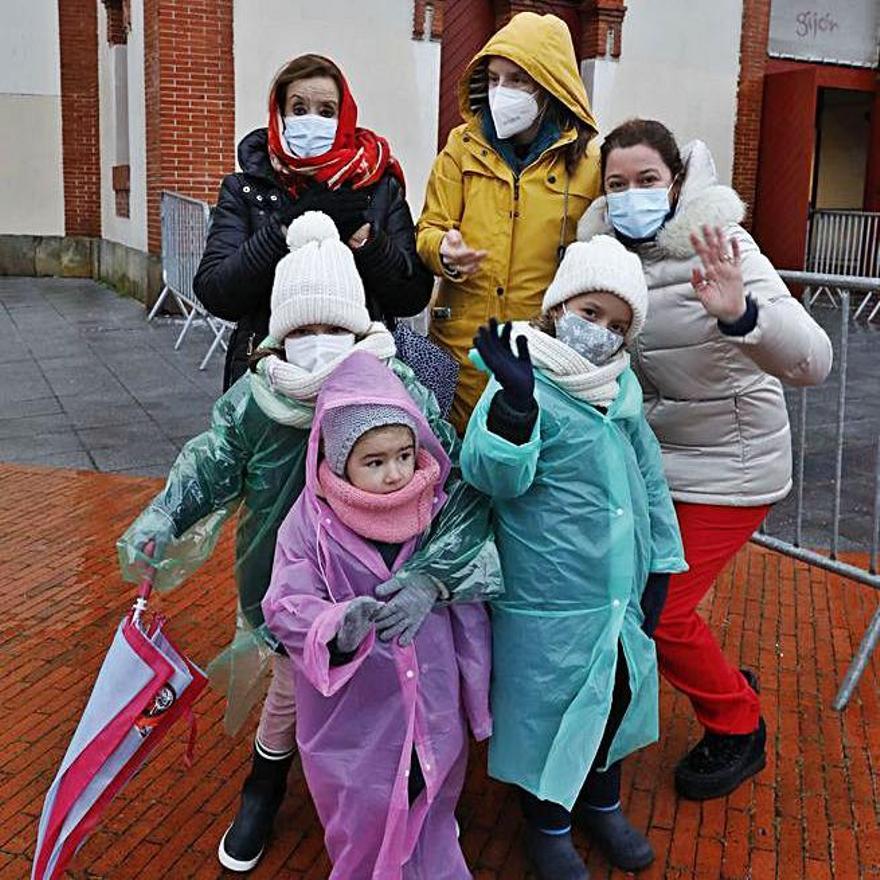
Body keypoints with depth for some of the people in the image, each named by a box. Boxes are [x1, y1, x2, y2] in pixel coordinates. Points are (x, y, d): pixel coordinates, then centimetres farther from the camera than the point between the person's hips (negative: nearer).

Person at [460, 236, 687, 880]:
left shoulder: (623, 387, 5)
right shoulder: (524, 385, -16)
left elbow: (649, 477, 14)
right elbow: (496, 476, -29)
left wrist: (661, 561, 13)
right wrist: (515, 402, -46)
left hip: (622, 587, 7)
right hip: (548, 602, -7)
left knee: (618, 693, 22)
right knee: (549, 706, 8)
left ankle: (602, 800, 47)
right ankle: (547, 822, 34)